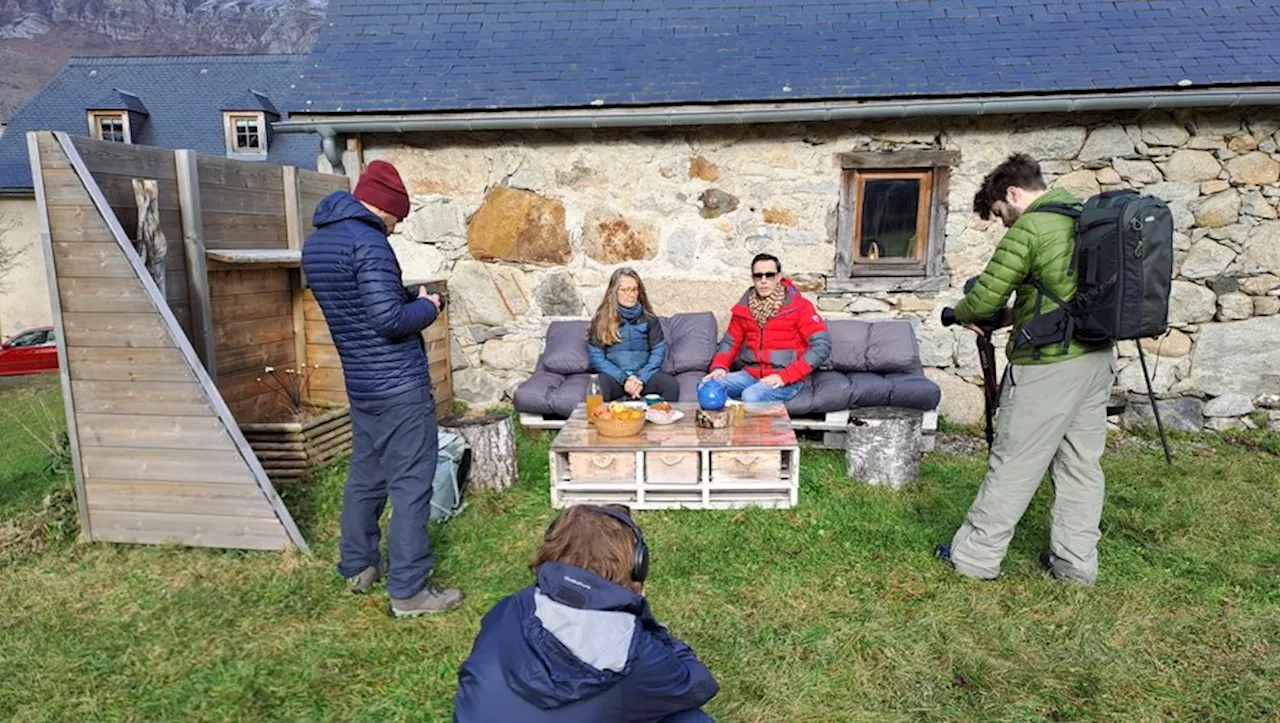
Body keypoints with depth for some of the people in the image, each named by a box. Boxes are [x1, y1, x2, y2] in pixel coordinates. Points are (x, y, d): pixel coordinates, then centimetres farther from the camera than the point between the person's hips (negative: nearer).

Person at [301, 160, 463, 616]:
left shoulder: (315, 242, 12)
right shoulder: (368, 242, -17)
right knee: (410, 486, -2)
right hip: (400, 386, -9)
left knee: (364, 477, 20)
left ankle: (358, 567, 33)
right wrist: (428, 307, -4)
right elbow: (388, 319, -22)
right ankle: (408, 591, 5)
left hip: (359, 385, 9)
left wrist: (408, 297, 12)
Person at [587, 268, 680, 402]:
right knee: (597, 388, -35)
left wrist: (641, 378, -12)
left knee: (672, 384, -27)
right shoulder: (602, 320, 3)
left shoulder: (648, 318, 8)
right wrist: (624, 378, -14)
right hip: (614, 376, -2)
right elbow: (596, 357, -2)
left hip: (644, 375, 2)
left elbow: (659, 351, 4)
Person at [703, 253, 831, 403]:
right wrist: (719, 367, -5)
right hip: (751, 374, 5)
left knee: (751, 396, -34)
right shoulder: (743, 308, 9)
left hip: (787, 379, -5)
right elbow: (730, 342, 17)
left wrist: (785, 376, -18)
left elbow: (822, 346, -10)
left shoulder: (798, 306, -6)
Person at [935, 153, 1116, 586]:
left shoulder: (1027, 230, -13)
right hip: (1097, 359, 8)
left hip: (1048, 364, -8)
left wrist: (958, 314, 8)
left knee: (1013, 464, -1)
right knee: (1082, 463, 13)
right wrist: (1009, 317, 16)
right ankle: (1076, 562, 21)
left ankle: (975, 555, 10)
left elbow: (985, 297, -13)